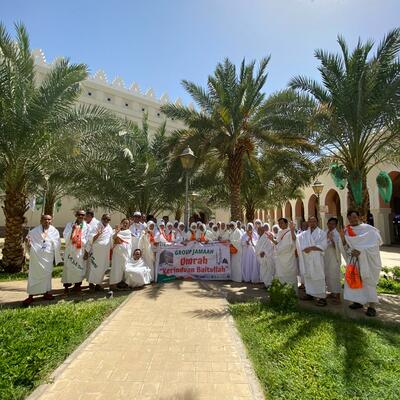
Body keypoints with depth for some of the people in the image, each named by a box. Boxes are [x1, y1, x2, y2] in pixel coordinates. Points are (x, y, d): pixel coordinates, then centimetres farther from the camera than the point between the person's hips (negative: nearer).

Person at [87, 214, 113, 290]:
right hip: (96, 250, -5)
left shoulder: (110, 228, 9)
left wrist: (111, 250, 15)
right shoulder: (96, 226, -7)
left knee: (103, 267, 7)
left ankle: (98, 283, 19)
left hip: (106, 251, 5)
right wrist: (98, 234, -29)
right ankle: (91, 282, 15)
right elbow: (91, 239, -12)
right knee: (95, 266, -1)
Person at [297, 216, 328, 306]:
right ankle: (310, 294, 20)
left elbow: (323, 246, -9)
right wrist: (305, 249, -16)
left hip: (316, 260, -4)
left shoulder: (322, 233, 2)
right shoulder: (304, 234, 13)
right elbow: (300, 244, 3)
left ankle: (322, 297, 3)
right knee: (308, 277, 8)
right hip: (306, 259, 4)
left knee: (318, 277, -4)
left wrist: (310, 248, -14)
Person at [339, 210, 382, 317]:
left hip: (367, 260, -5)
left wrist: (360, 251, -24)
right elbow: (345, 247, 3)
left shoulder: (368, 229, -9)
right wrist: (342, 237, -16)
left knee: (367, 281, -4)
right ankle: (358, 301, 20)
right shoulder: (347, 231, 4)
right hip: (353, 260, 5)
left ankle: (372, 306, 2)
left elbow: (374, 245, -14)